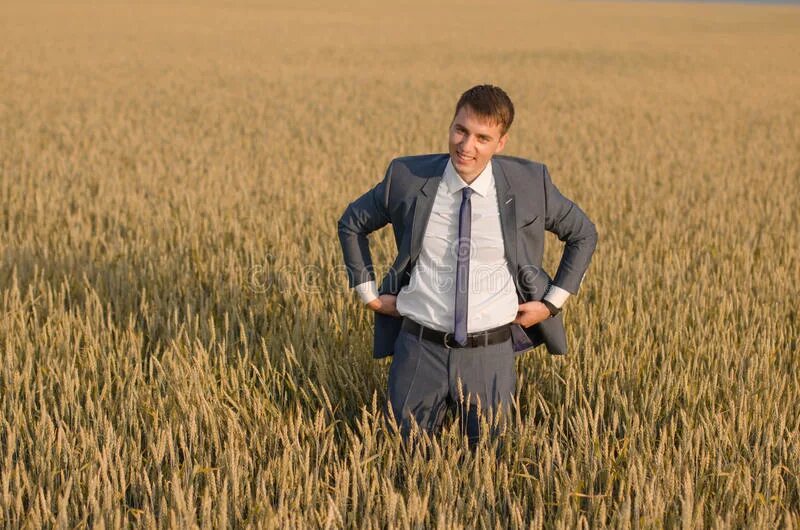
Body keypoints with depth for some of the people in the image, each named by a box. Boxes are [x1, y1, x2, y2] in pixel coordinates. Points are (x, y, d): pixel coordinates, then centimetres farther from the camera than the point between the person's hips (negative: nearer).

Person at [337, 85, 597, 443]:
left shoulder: (528, 184, -7)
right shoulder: (407, 178, -6)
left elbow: (583, 234, 9)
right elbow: (351, 224, 11)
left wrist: (552, 302, 3)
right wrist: (369, 293, 6)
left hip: (491, 352, 0)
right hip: (420, 348, 0)